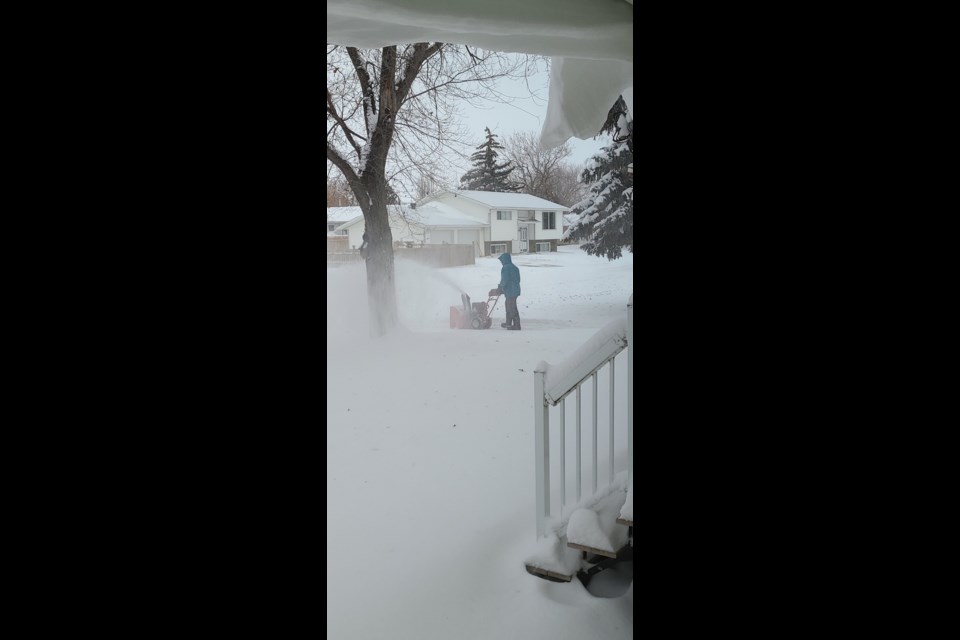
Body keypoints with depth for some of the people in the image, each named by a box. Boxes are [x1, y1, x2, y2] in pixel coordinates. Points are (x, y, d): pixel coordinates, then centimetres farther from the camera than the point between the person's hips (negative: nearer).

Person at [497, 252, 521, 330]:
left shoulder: (505, 268, -15)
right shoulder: (514, 267, 14)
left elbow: (504, 280, -20)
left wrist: (500, 287, -3)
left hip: (510, 292, -10)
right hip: (516, 290, 10)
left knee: (512, 309, -3)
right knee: (509, 307, 18)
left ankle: (516, 326, 2)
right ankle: (508, 323, 24)